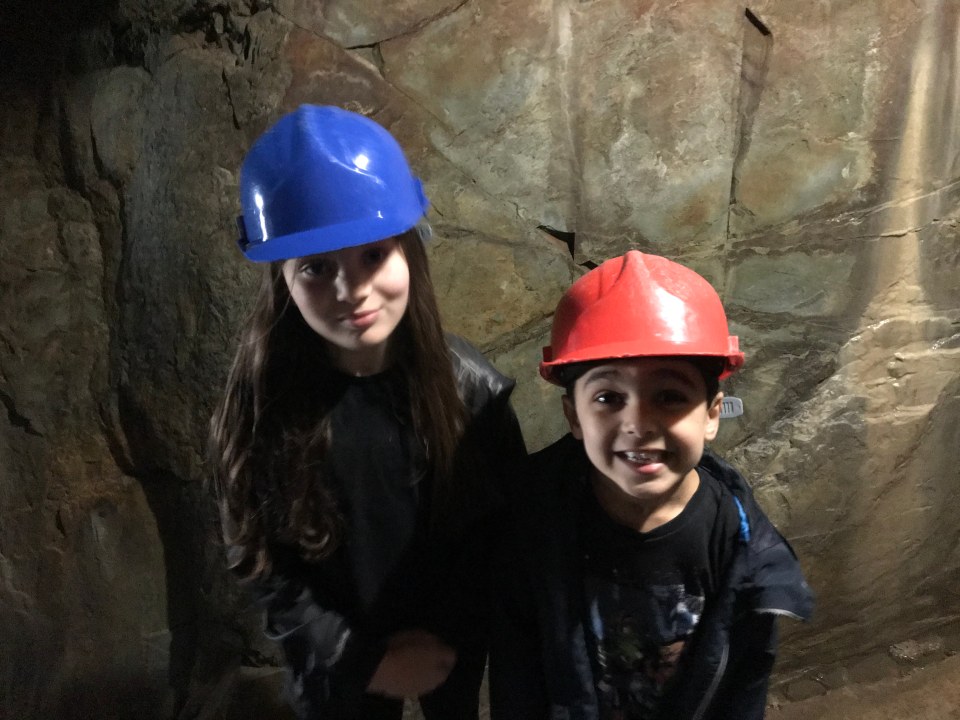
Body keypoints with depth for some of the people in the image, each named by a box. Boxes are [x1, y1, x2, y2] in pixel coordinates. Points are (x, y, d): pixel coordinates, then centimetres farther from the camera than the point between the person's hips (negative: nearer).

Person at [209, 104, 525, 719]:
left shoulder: (469, 384, -20)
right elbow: (259, 564, -11)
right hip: (339, 665, 0)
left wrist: (452, 633, -11)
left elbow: (509, 525, -8)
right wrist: (361, 658, -13)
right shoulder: (261, 405, -20)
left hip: (454, 647, 1)